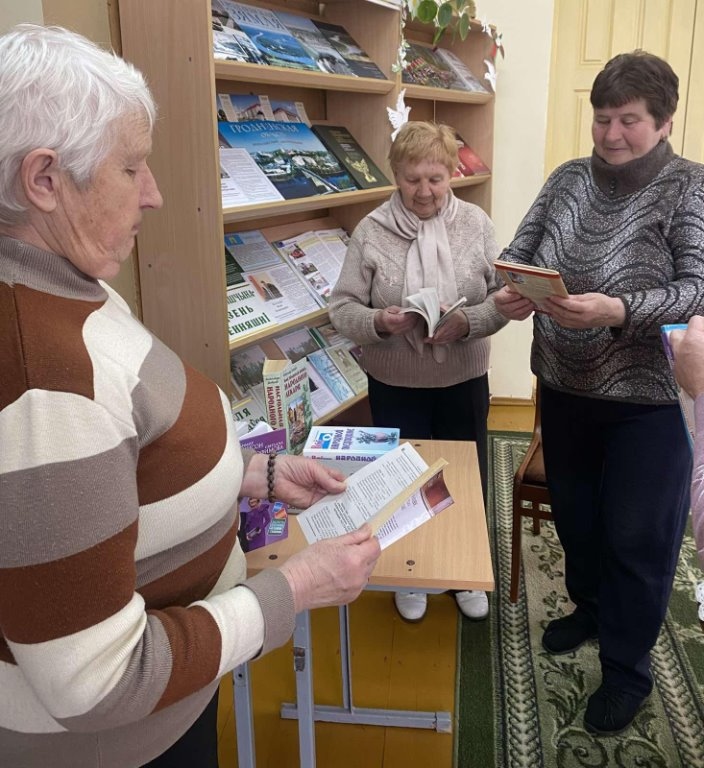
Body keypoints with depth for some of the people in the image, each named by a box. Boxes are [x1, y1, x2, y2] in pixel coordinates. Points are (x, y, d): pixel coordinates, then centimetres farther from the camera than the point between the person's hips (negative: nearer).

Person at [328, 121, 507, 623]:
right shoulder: (371, 231, -8)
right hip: (395, 385, -1)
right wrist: (379, 322, -27)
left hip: (464, 380, 2)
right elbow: (342, 307, -7)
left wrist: (467, 323, -25)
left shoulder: (476, 223, -5)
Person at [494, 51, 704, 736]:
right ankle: (590, 607, 48)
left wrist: (619, 310, -34)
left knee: (638, 538, 7)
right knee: (574, 514, 21)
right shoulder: (568, 178, 4)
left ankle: (627, 670, 27)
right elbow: (518, 249, 4)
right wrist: (510, 290, -18)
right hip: (564, 388, 5)